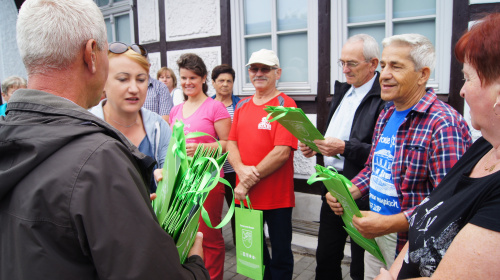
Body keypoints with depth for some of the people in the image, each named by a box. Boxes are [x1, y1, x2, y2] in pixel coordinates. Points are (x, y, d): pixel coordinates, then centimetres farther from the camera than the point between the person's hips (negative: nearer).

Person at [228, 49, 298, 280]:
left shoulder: (285, 104, -9)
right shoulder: (242, 105, 10)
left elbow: (282, 151, -18)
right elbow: (231, 143, 7)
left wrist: (249, 181, -15)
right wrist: (241, 170, -13)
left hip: (277, 197, -5)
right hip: (245, 194, 6)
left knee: (280, 253, 11)